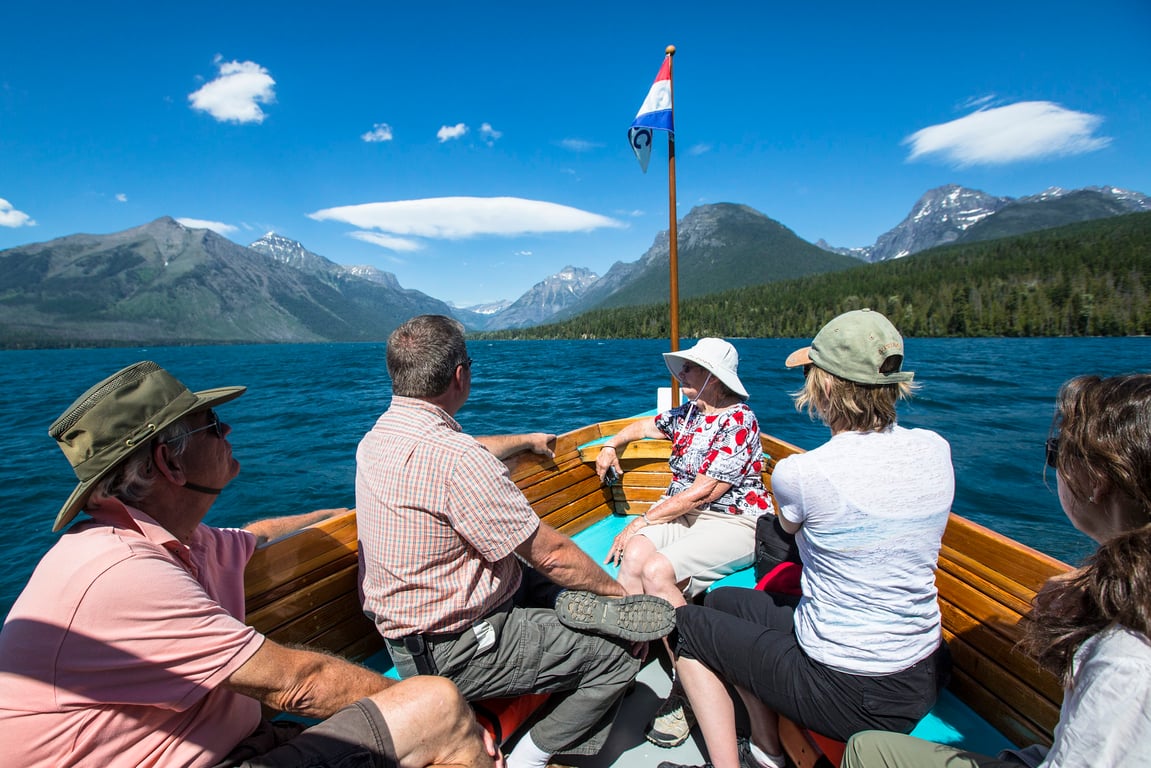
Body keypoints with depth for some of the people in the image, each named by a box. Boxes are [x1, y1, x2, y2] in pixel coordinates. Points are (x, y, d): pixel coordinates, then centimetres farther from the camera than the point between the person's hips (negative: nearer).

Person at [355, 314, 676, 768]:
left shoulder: (378, 437, 0)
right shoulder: (453, 457, -30)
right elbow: (550, 554, -22)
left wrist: (526, 440, 34)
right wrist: (618, 592, -6)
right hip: (453, 653, -9)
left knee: (561, 590, 18)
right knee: (619, 653, -5)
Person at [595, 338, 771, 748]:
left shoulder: (738, 422, -12)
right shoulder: (688, 413, 13)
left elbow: (703, 492, -18)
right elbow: (647, 425, 35)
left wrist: (644, 520, -16)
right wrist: (611, 445, 22)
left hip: (732, 523, -7)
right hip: (682, 515, 7)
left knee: (657, 571, -30)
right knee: (634, 554, -25)